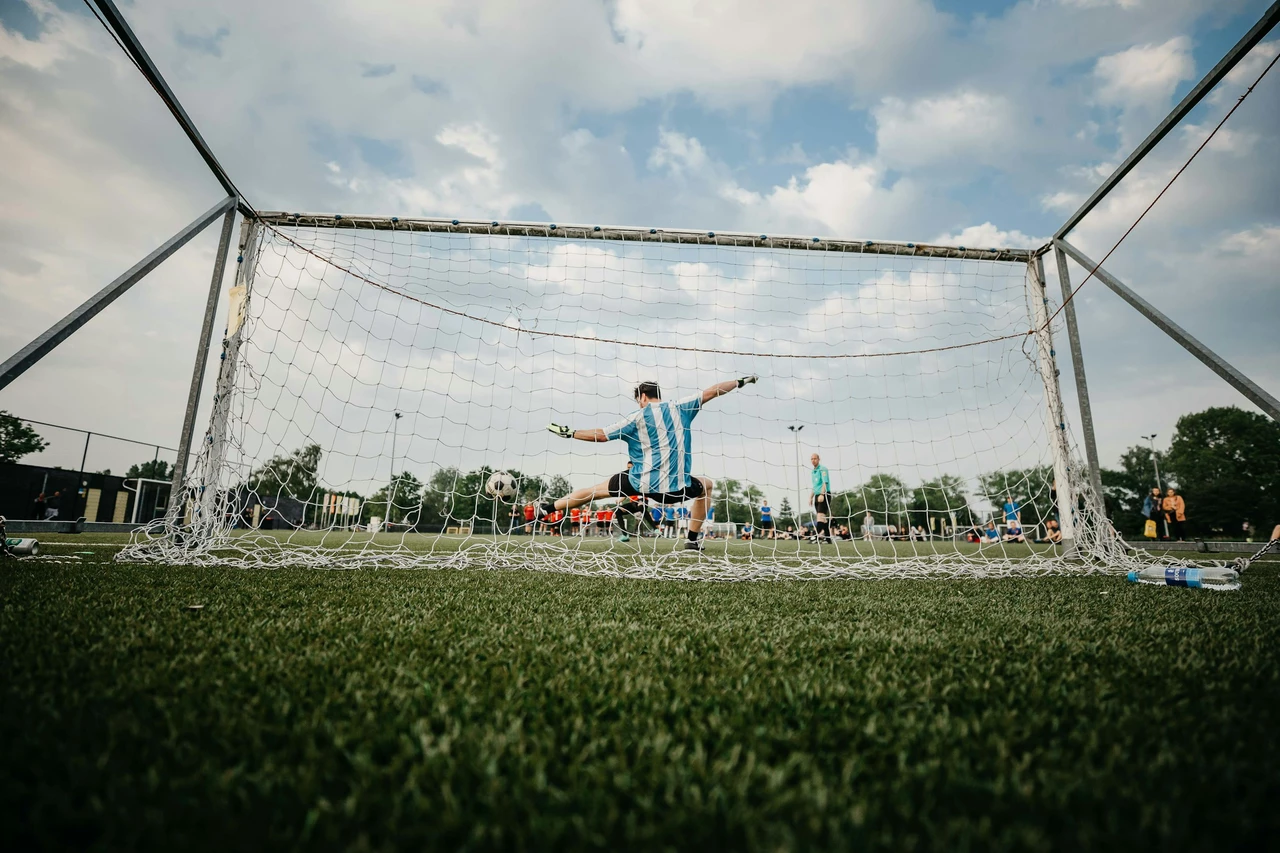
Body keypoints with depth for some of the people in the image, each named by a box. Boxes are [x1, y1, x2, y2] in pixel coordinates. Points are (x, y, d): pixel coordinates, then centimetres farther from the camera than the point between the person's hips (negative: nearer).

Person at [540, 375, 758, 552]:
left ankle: (547, 508, 20)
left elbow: (601, 435, 0)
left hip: (641, 482, 0)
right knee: (707, 486, 30)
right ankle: (693, 539, 24)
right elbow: (710, 392, 8)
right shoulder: (680, 408, 5)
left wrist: (569, 432, 12)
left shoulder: (637, 418, 2)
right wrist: (741, 381, 20)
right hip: (677, 486, 1)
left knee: (595, 489, 18)